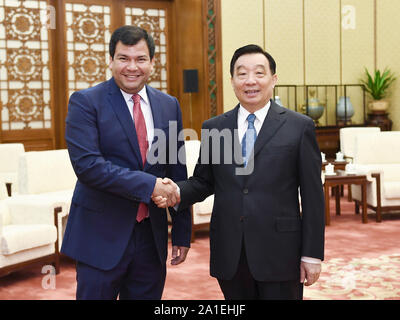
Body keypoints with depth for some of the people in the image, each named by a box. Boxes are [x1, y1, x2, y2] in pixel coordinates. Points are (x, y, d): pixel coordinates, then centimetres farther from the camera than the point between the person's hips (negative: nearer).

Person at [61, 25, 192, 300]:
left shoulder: (169, 106, 7)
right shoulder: (85, 102, -6)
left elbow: (178, 173, 9)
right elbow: (87, 164, -18)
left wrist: (182, 234, 7)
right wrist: (148, 185, -21)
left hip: (152, 236, 4)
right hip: (101, 236, -4)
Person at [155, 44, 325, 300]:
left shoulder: (299, 126, -2)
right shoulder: (213, 128, 6)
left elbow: (312, 195, -3)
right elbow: (203, 182, 12)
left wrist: (312, 254, -5)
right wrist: (175, 193, -9)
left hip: (279, 252, -2)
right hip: (229, 255, 3)